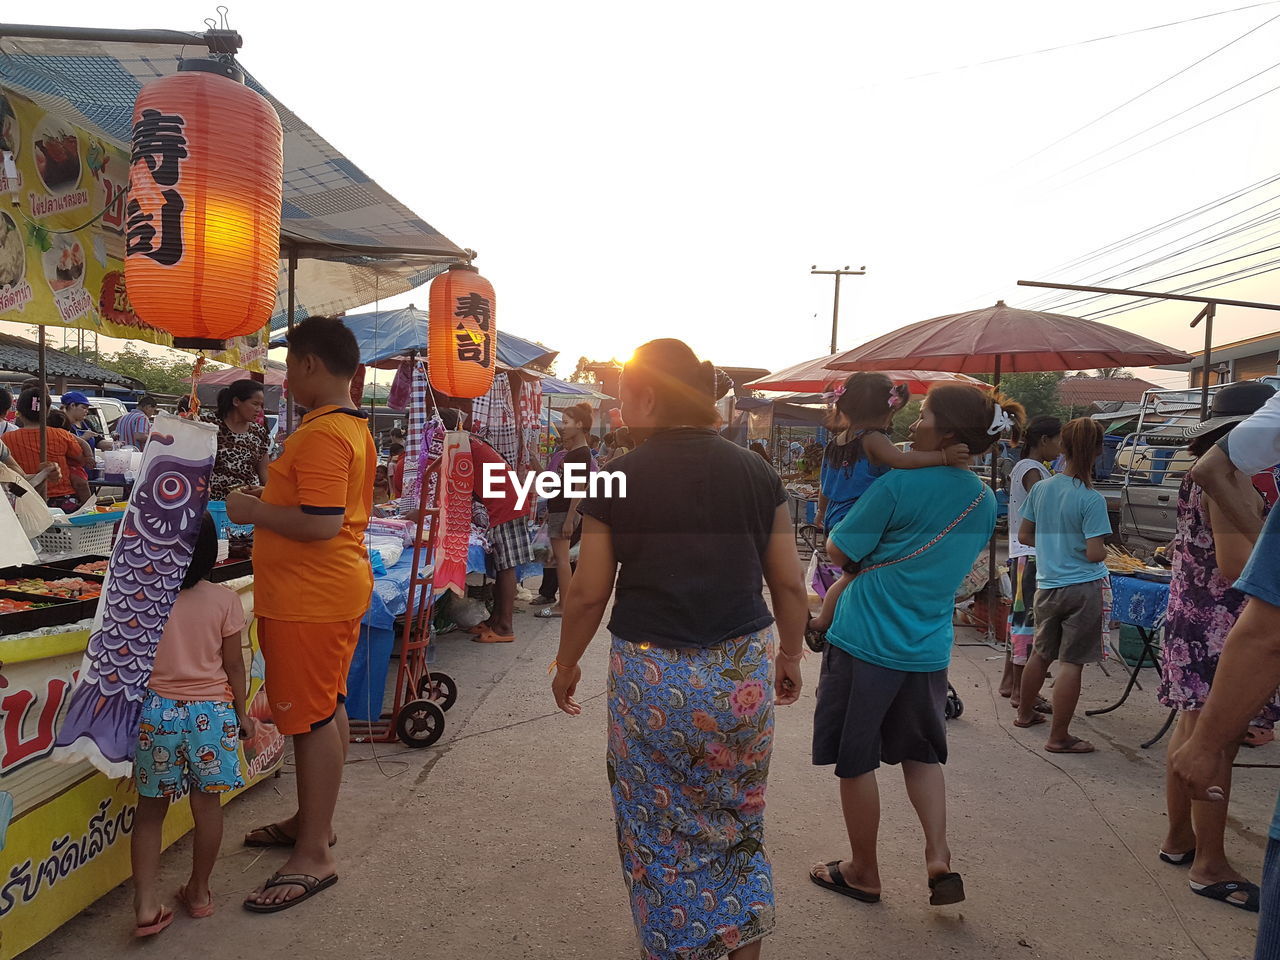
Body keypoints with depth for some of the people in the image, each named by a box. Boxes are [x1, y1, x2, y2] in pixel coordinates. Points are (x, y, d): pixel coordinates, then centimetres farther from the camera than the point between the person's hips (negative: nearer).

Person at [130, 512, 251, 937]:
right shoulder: (224, 599, -8)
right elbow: (234, 665, -2)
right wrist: (241, 711, 11)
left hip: (156, 711, 0)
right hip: (211, 711, 0)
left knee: (150, 809, 14)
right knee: (207, 805, 14)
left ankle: (146, 903, 11)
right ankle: (199, 892, 27)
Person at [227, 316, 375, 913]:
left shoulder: (320, 435, -21)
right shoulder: (356, 427, 12)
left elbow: (319, 523, -28)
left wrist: (254, 511, -15)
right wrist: (270, 501, 16)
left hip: (308, 597, -11)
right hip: (338, 586, 11)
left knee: (311, 718, -2)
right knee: (327, 708, 19)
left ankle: (313, 857, 9)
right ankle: (313, 820, 35)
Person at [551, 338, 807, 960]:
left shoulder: (618, 481, -7)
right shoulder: (755, 472, 1)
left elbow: (588, 593, -3)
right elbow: (789, 583, 4)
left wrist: (566, 664, 13)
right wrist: (791, 655, 20)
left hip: (651, 674, -3)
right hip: (743, 670, 3)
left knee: (659, 824, 15)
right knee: (737, 821, 20)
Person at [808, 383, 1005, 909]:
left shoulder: (899, 484, -18)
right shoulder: (985, 500, 3)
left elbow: (839, 551, -10)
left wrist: (838, 513, 7)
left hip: (865, 643, -6)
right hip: (929, 648, 6)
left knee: (855, 760, 10)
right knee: (920, 752, 24)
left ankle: (863, 872, 24)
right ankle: (939, 857, 14)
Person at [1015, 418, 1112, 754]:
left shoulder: (1040, 489, 0)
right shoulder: (1091, 499, -16)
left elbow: (1024, 535, 7)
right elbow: (1095, 553, -18)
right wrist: (1103, 549, 4)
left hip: (1047, 585, 6)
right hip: (1083, 588, -6)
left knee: (1041, 653, 22)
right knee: (1071, 663, 0)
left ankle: (1025, 713, 38)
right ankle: (1059, 737, 6)